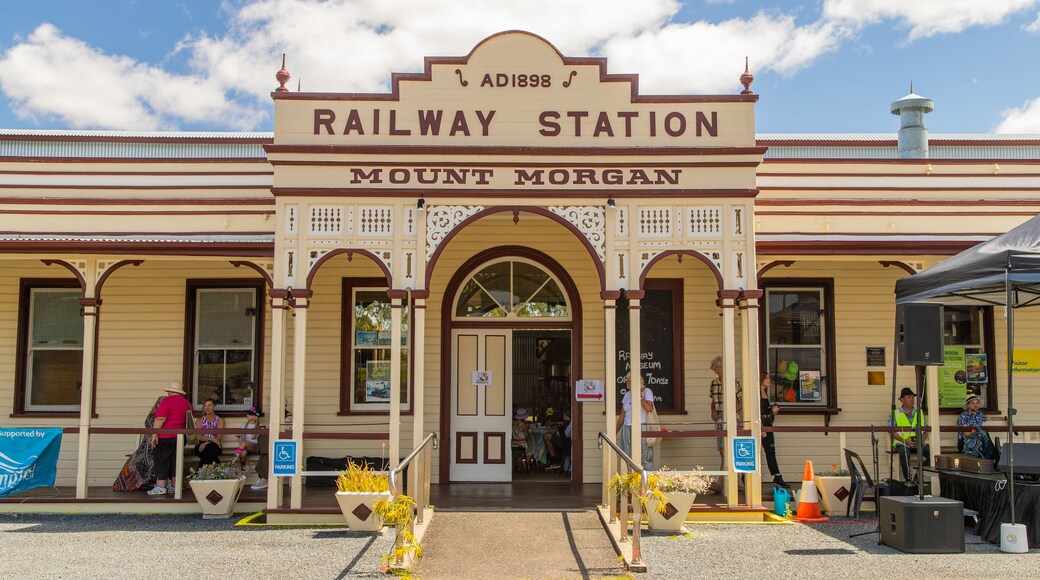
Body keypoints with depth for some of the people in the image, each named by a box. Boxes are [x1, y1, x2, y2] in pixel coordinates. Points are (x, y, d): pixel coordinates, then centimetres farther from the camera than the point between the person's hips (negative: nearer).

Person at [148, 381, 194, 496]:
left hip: (166, 436, -7)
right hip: (180, 437, 7)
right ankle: (174, 486, 14)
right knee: (175, 460, 12)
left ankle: (160, 486, -4)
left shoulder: (167, 401, -10)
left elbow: (160, 419, -17)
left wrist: (154, 433, -16)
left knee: (162, 461, -2)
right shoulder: (187, 403, 13)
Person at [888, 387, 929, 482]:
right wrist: (904, 440, -14)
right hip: (902, 443, -3)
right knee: (904, 451, -37)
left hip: (918, 443, 3)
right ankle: (907, 479, -31)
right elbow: (892, 431, 0)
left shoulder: (919, 413, 20)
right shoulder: (895, 414, 7)